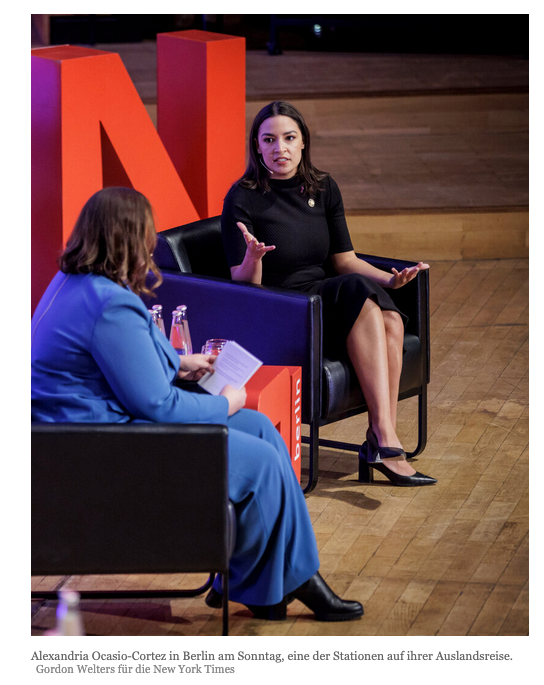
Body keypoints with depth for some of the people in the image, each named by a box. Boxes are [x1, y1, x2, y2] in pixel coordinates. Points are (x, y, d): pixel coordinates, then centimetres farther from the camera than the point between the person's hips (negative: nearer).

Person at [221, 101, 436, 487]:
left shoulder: (323, 188, 10)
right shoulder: (243, 199, -6)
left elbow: (344, 259, 13)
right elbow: (243, 285, -9)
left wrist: (390, 278, -5)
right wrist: (253, 257, -31)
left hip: (326, 301, 5)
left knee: (389, 320, -26)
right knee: (359, 290, -31)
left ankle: (380, 439, -26)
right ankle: (386, 439, -36)